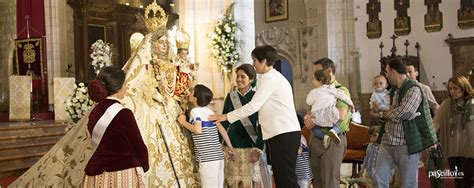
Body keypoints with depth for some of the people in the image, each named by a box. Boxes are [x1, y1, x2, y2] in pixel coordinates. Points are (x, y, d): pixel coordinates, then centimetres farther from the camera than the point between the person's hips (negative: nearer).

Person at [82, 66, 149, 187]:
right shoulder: (123, 114, -16)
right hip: (121, 176, -7)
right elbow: (139, 147, -10)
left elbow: (100, 145, 12)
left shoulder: (94, 113, 4)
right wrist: (144, 166, 9)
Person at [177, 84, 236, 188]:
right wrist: (230, 147, 19)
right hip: (218, 155, 7)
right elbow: (222, 129, 12)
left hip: (207, 158, -7)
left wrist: (183, 122, -6)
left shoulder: (195, 111, -5)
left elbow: (198, 129, -20)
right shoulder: (210, 111, 14)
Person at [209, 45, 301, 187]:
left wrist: (226, 117, -8)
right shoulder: (276, 77, 22)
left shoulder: (269, 78, -8)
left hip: (283, 134, -10)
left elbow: (253, 106, -14)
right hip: (285, 133, 10)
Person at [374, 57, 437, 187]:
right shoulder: (393, 90, 15)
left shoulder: (414, 89, -11)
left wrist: (384, 114, -4)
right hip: (387, 142, 7)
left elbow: (402, 113, -21)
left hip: (406, 144, -7)